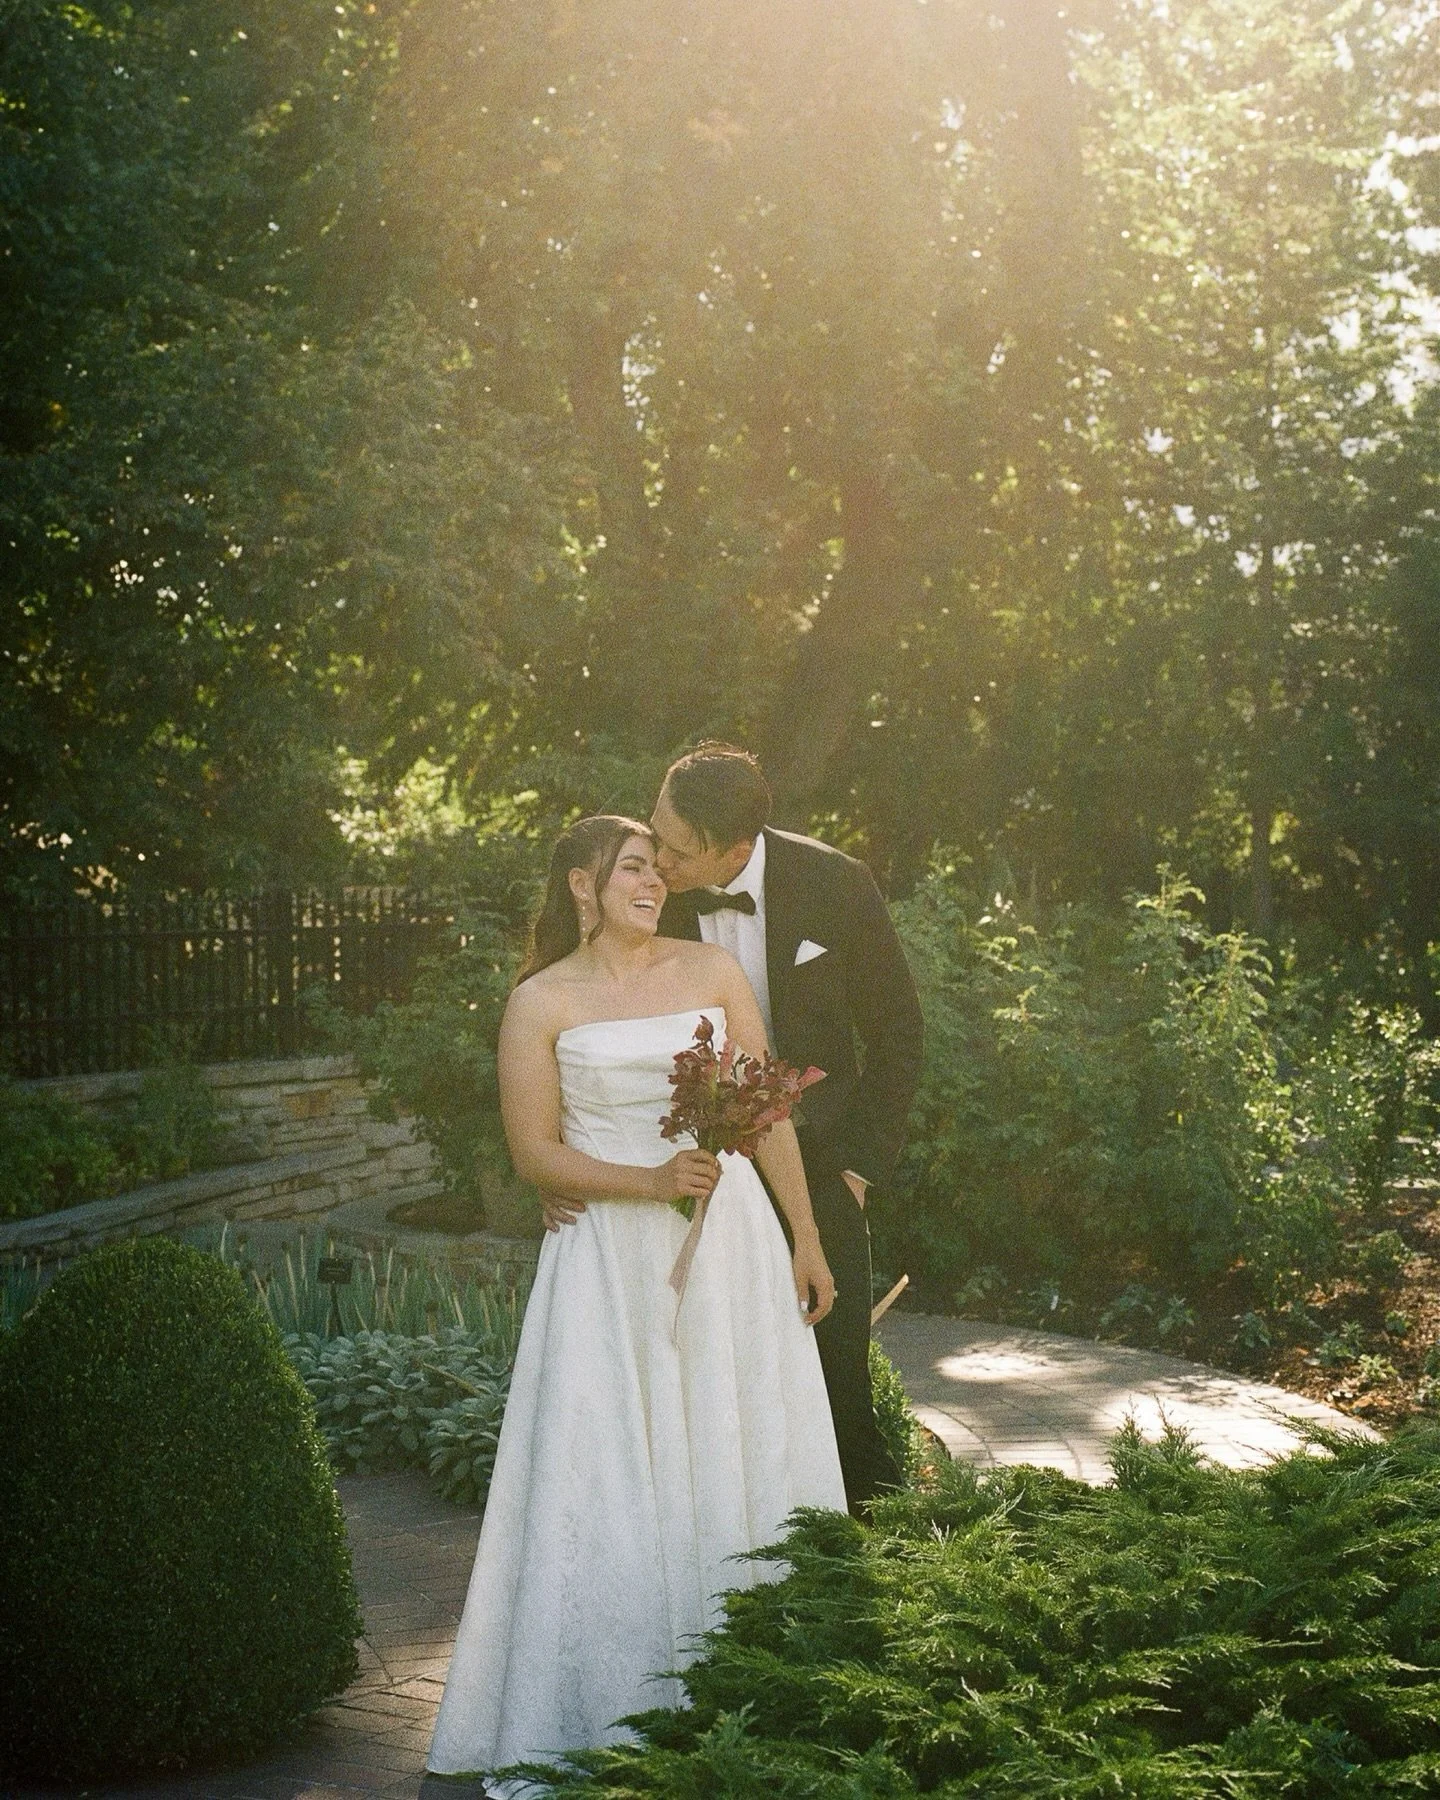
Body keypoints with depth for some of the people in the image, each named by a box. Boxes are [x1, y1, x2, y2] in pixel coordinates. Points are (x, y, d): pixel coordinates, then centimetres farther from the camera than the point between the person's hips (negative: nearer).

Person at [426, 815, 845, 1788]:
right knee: (606, 1479, -1)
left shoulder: (713, 970, 5)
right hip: (610, 1260, -2)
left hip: (730, 1241, 2)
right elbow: (535, 1151, -3)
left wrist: (807, 1241, 6)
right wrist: (651, 1180, -15)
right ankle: (612, 1711, 8)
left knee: (739, 1460, 5)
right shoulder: (542, 1003, -1)